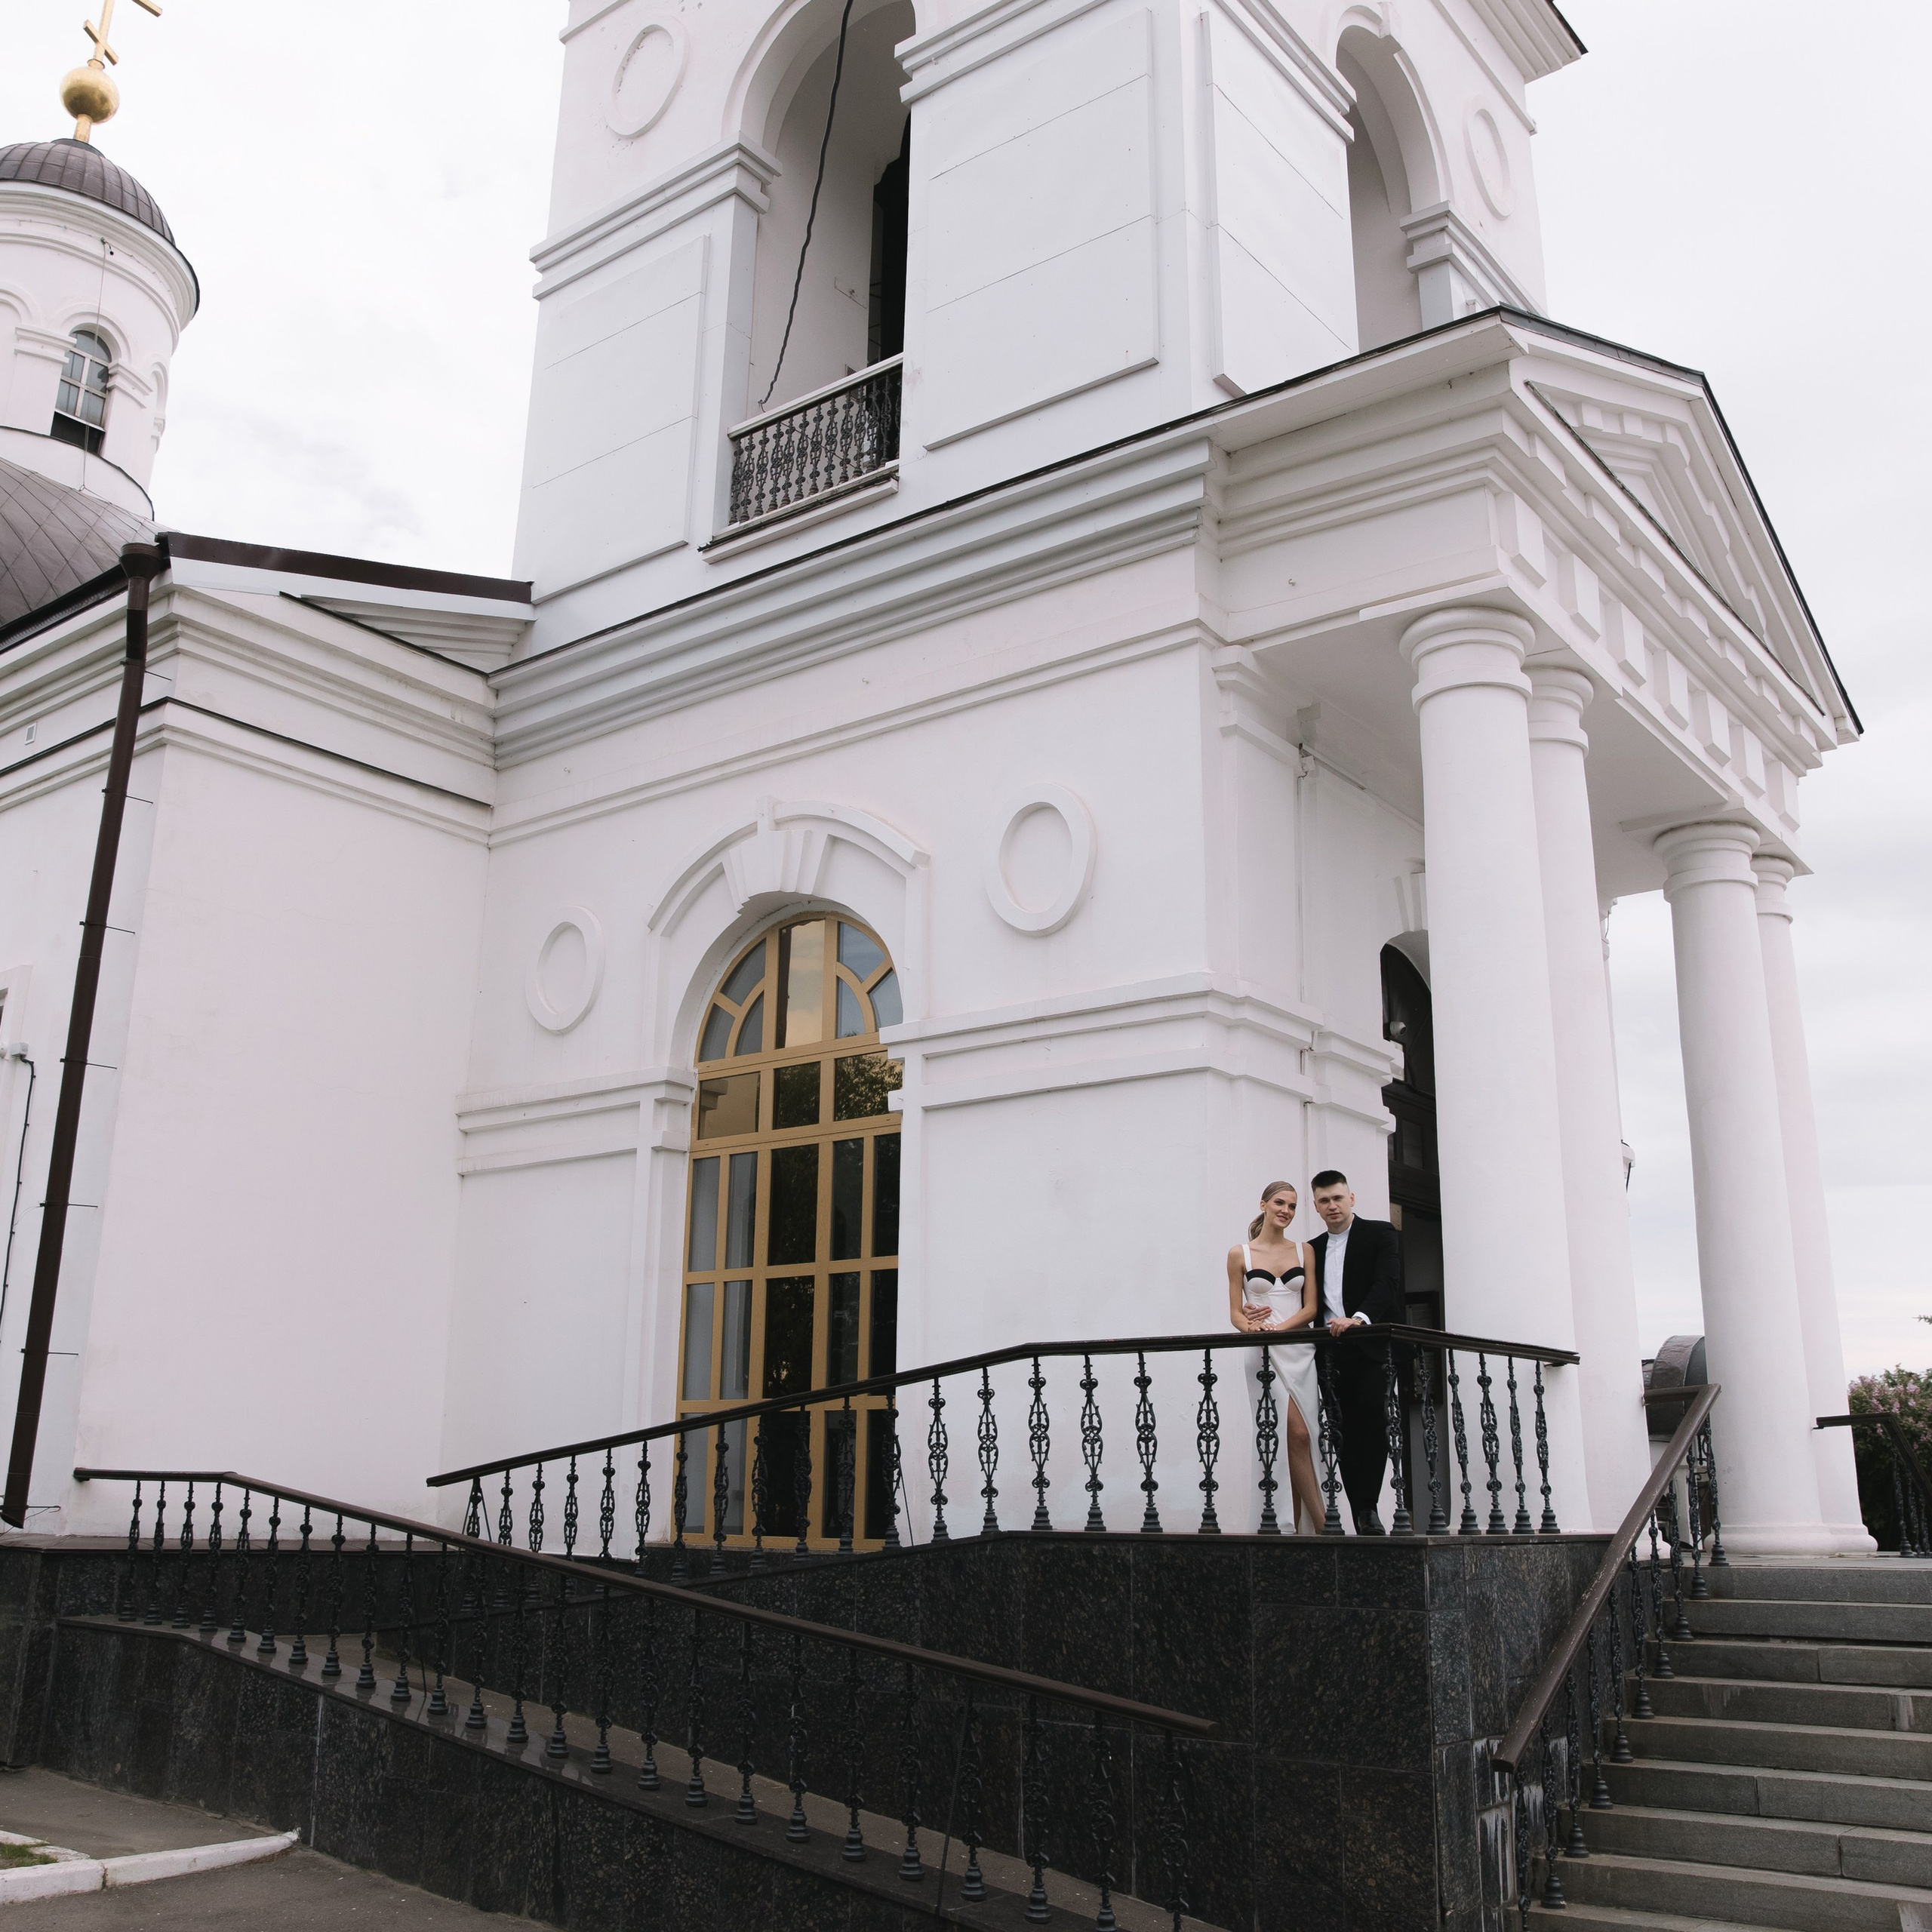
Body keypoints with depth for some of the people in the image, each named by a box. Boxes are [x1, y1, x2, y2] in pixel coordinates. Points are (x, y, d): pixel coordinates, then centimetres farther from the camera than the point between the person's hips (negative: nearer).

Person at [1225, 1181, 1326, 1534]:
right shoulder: (1240, 1253, 6)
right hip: (1265, 1353, -2)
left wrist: (1279, 1327, -12)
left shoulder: (1303, 1251, 12)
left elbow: (1310, 1307, 5)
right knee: (1297, 1435, -11)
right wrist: (1253, 1328, -16)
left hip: (1300, 1349, 2)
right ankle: (1322, 1525, -9)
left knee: (1296, 1439, -2)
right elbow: (1235, 1313, 6)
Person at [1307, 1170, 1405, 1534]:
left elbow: (1388, 1282, -13)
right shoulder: (1313, 1249, 20)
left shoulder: (1380, 1234, 3)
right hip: (1333, 1357, 5)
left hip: (1372, 1350, -5)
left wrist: (1358, 1318, -29)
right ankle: (1361, 1519, 2)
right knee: (1345, 1436, 1)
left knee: (1372, 1422, -19)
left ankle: (1368, 1508, -15)